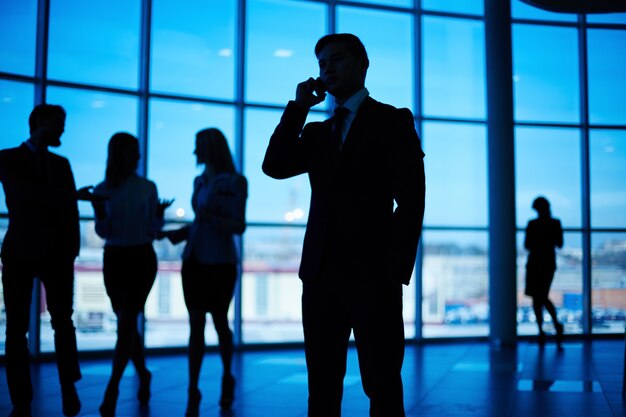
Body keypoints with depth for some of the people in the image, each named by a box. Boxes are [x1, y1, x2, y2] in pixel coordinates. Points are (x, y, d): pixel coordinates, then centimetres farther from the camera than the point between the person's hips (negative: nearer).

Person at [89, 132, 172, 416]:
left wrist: (159, 214, -16)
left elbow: (153, 231, 4)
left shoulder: (148, 187, 0)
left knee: (126, 323, -9)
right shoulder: (103, 189, 2)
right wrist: (99, 213, -17)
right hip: (114, 258, 2)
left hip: (141, 258, -2)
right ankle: (143, 374, 32)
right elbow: (103, 232, 2)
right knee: (128, 323, 10)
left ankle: (112, 389, -4)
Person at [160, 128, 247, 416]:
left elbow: (238, 227, -11)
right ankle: (193, 393, 1)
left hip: (219, 262, -5)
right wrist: (178, 233, 10)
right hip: (194, 260, 5)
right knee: (196, 325, 1)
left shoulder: (233, 182, -7)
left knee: (219, 322, 8)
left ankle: (227, 378, 31)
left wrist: (211, 217, -24)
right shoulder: (199, 181, 11)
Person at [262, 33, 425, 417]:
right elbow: (274, 167, 4)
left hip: (372, 275, -5)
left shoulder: (393, 121, 4)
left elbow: (411, 201, -4)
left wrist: (397, 272, -12)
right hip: (321, 274, 5)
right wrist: (299, 106, 3)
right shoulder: (316, 131, 20)